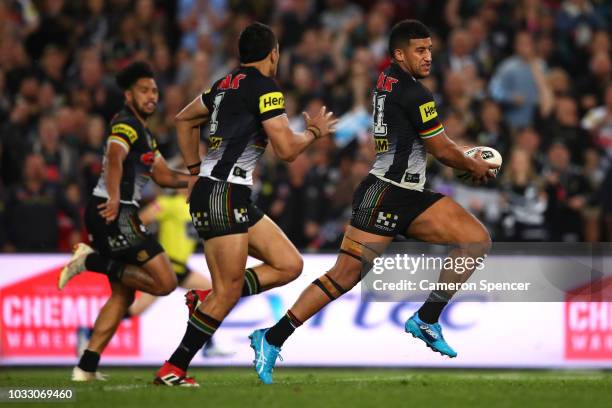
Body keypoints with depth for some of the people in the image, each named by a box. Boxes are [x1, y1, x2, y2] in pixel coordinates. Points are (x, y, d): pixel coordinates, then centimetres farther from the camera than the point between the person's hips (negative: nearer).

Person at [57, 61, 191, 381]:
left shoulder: (145, 134, 24)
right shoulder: (126, 124, -9)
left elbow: (164, 176, 29)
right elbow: (115, 158, -27)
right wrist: (114, 197, -43)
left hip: (111, 213, 10)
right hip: (115, 212, -10)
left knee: (123, 293, 13)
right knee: (164, 282, -12)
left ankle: (86, 367, 8)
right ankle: (93, 261, -10)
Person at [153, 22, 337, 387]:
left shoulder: (226, 84, 16)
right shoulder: (265, 87, -10)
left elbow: (184, 119, 29)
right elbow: (287, 149, -14)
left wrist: (195, 170, 30)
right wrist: (314, 131, 5)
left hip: (237, 199, 10)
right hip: (222, 196, -10)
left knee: (290, 265, 7)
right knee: (229, 291, -8)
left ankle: (205, 300, 5)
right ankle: (173, 369, -5)